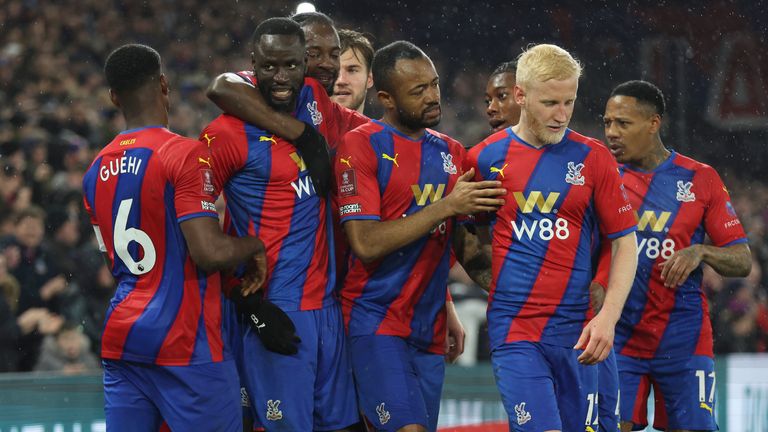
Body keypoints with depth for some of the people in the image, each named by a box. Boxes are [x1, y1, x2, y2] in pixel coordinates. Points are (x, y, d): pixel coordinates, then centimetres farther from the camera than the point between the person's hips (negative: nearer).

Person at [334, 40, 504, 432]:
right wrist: (447, 206, -16)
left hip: (430, 329, 6)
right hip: (377, 322, -6)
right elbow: (366, 243, -16)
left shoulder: (451, 153, 14)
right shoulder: (361, 146, -7)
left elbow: (465, 246, 21)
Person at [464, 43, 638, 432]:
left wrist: (608, 316, -6)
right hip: (513, 329, -2)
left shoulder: (593, 158, 4)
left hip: (576, 332, 2)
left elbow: (625, 242, 6)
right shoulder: (485, 158, 2)